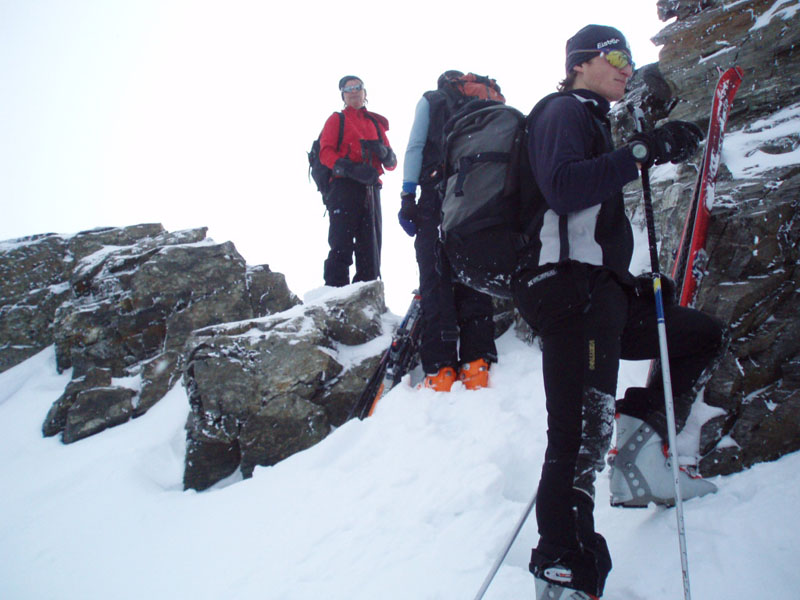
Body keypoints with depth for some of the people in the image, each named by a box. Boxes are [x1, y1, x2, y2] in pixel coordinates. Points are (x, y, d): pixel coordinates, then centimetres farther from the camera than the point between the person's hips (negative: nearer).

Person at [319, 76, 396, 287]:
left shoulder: (376, 123, 26)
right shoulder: (337, 119, 15)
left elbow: (391, 164, 21)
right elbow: (325, 152, -2)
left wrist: (385, 153, -4)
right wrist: (352, 170, -19)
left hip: (371, 188, 4)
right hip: (344, 186, -4)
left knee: (371, 246, 1)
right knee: (341, 246, -14)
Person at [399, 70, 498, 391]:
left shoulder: (430, 101, 17)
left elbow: (415, 147, 3)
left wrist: (408, 195, -2)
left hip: (437, 194, -3)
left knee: (436, 280, -6)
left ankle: (440, 370, -15)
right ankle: (476, 363, -8)